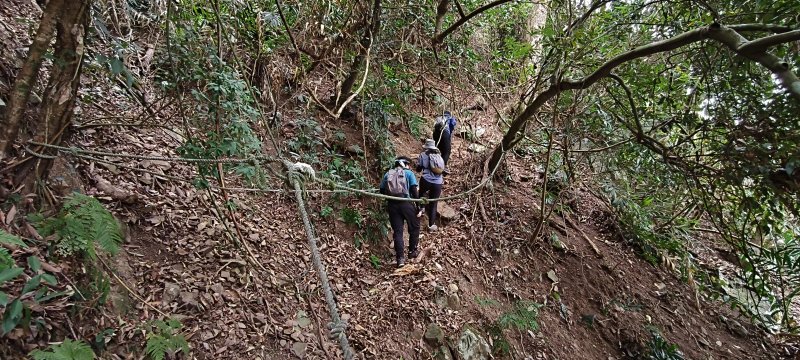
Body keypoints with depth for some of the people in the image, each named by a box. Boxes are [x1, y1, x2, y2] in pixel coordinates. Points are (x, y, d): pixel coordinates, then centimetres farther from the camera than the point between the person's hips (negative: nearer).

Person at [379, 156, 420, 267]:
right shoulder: (408, 173, 5)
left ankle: (400, 258, 5)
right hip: (405, 203, -3)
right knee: (414, 227, 18)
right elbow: (414, 190, -3)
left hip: (392, 205, 3)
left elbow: (382, 190, 12)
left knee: (397, 231, 8)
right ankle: (412, 251, 26)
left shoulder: (387, 174, 15)